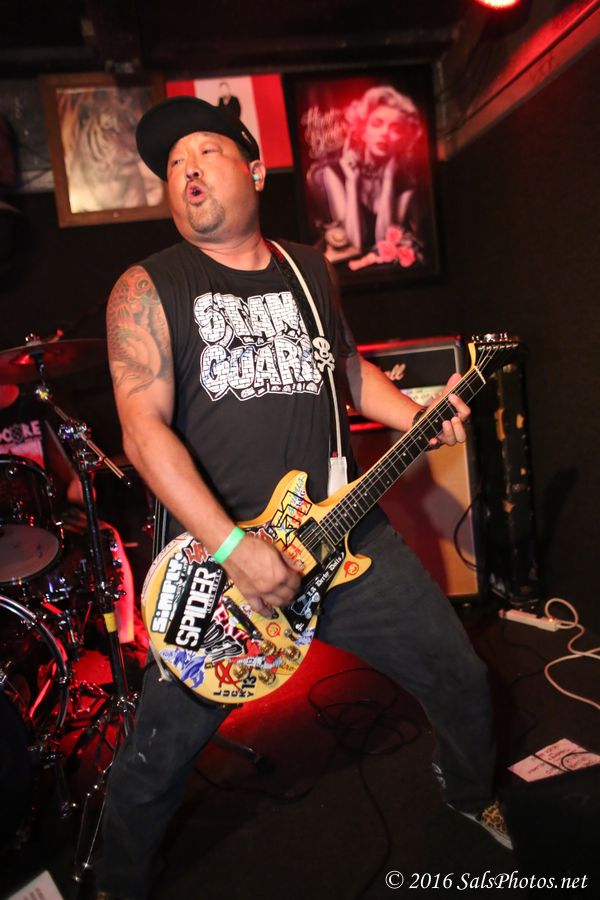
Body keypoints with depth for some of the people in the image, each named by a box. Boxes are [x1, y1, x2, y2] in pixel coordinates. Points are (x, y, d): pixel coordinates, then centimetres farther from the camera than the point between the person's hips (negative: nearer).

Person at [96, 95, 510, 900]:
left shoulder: (310, 270, 11)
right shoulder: (148, 288, -4)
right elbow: (145, 431, -14)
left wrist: (420, 419, 7)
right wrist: (235, 549, -22)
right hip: (219, 554, -4)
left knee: (461, 681, 13)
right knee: (156, 758, 3)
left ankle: (474, 798, 47)